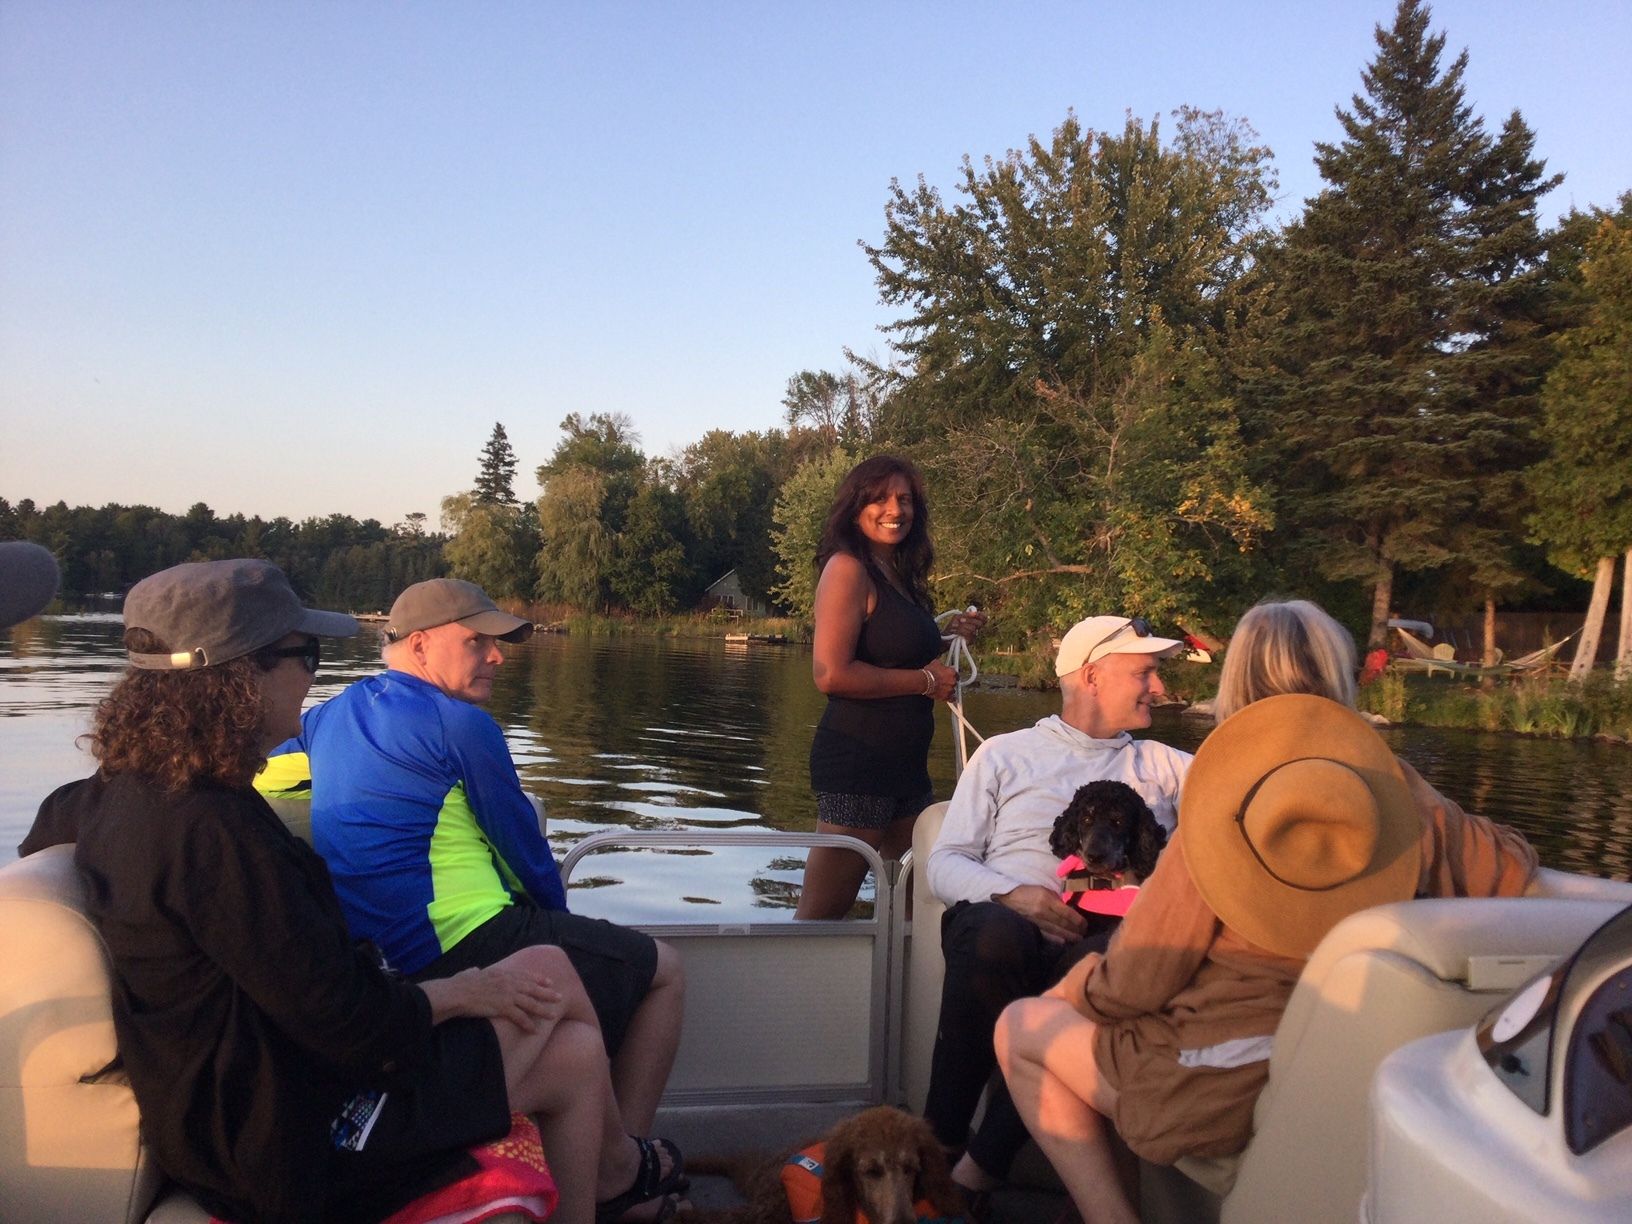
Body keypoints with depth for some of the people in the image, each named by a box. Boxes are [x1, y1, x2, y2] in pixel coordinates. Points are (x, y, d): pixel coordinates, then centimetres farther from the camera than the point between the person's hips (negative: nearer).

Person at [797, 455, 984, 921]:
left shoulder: (900, 576, 13)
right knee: (822, 913, -1)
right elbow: (831, 673, -22)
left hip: (905, 761, 9)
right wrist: (925, 680, -13)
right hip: (857, 758, -9)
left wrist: (950, 636, 7)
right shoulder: (848, 567, -12)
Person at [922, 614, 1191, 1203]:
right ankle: (940, 1138, -21)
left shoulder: (1160, 764, 27)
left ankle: (983, 1165, -27)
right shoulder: (1006, 754, 18)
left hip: (1110, 934, 2)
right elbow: (945, 863, 8)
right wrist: (1013, 894, -9)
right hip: (1008, 920, -1)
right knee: (996, 935, -38)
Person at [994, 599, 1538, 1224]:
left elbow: (1132, 986, -12)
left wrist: (1079, 985, 9)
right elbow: (1512, 872, 9)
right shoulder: (1407, 800, -6)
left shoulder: (1220, 815, -17)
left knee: (1021, 1026, 12)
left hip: (1225, 1098, -6)